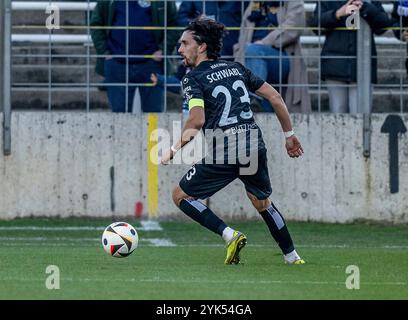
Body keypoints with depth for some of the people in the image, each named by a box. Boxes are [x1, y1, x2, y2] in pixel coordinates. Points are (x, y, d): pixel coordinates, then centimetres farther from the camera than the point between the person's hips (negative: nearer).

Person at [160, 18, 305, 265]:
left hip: (222, 153, -6)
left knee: (181, 196, 11)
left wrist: (174, 149, -7)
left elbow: (197, 120, -18)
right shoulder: (236, 68, 16)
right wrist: (289, 135, 24)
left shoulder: (193, 79, -1)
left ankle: (229, 235, -5)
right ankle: (292, 258, 28)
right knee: (262, 203, 29)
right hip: (255, 147, 6)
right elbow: (275, 97, 16)